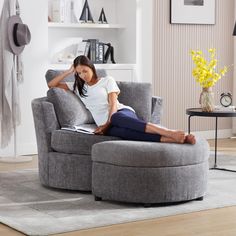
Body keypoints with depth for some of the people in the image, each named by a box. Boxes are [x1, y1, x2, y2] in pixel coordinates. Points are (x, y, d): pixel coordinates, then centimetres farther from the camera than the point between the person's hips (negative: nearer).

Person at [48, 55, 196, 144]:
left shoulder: (107, 80, 15)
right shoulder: (77, 87, 26)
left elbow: (113, 104, 2)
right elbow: (51, 85, 24)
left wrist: (108, 123, -16)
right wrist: (69, 71, 18)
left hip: (122, 113, -1)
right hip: (106, 124, 1)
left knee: (117, 119, -43)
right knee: (123, 131, -38)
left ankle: (171, 133, -56)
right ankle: (172, 139, -58)